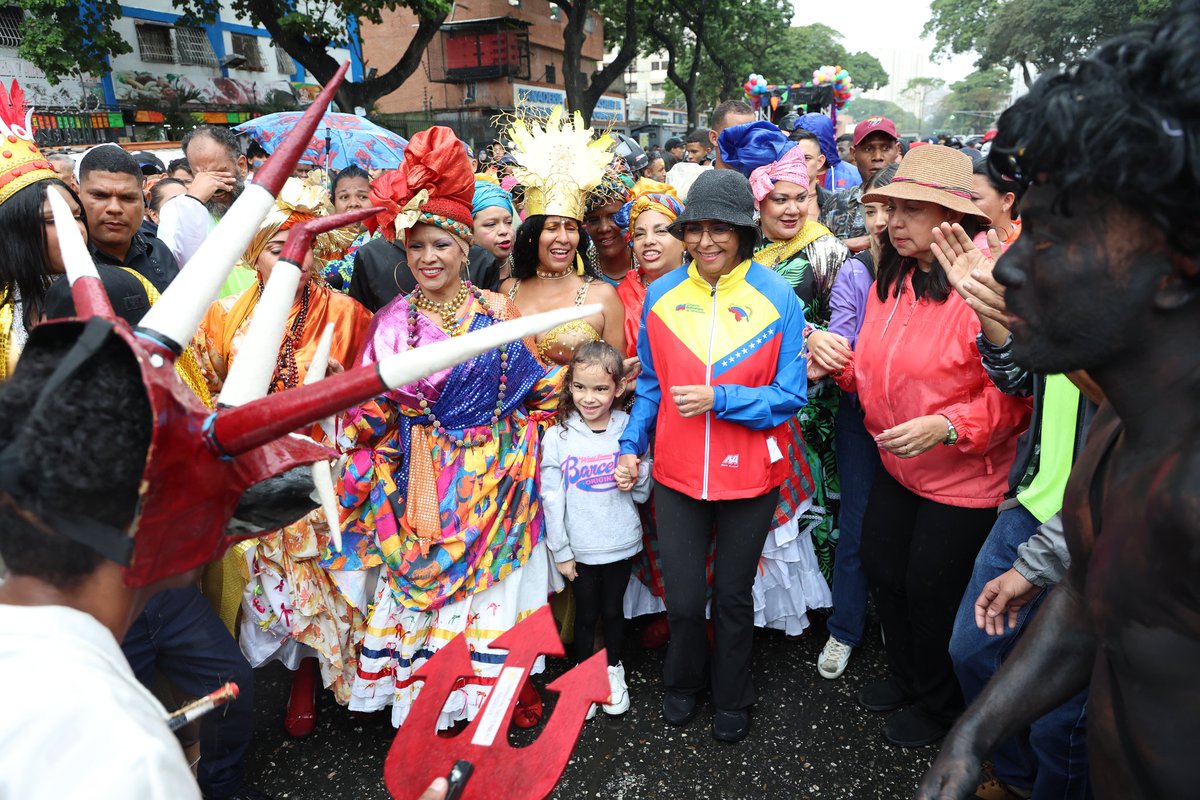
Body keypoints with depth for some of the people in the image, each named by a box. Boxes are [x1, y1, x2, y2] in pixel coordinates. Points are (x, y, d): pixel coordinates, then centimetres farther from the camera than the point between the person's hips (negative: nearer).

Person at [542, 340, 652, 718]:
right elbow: (552, 499, -6)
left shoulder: (630, 431, -7)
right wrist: (560, 551, -5)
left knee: (613, 610, 18)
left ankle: (614, 670, 41)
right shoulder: (557, 437, -10)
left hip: (621, 545, 1)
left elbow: (643, 495, 1)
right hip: (579, 548, -1)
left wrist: (638, 472, -19)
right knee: (585, 615, 15)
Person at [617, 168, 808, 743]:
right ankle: (682, 684, 42)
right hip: (677, 474, 2)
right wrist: (631, 445, 1)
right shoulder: (662, 295, -1)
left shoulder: (777, 298, -9)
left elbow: (789, 396, -9)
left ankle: (732, 699, 42)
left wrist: (719, 399, -21)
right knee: (683, 599, 9)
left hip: (749, 476, -1)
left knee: (733, 596, 16)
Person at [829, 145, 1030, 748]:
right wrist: (843, 366, -5)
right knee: (882, 570, 18)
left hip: (964, 478, -7)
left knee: (931, 590, 8)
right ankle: (906, 678, 45)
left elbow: (1013, 395, -20)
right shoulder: (890, 281, 2)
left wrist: (946, 427, -32)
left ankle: (939, 705, 37)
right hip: (896, 466, 7)